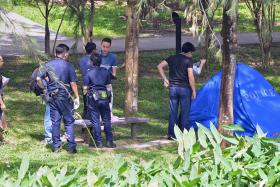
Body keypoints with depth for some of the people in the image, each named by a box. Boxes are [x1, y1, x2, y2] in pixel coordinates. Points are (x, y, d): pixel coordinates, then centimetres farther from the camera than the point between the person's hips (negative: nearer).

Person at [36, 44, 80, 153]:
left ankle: (56, 146, 12)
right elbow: (73, 83, -9)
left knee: (55, 122, 10)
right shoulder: (68, 66, -7)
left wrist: (44, 88, 13)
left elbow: (38, 79, -2)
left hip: (52, 96, 3)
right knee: (69, 122, 4)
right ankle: (71, 147, 1)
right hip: (65, 97, -3)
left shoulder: (48, 65, 2)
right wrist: (77, 97, -2)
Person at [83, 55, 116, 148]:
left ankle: (99, 142, 3)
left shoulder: (89, 73, -5)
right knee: (107, 120, 8)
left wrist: (86, 93, 16)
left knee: (95, 121, 3)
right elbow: (108, 85, 9)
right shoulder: (106, 71, 5)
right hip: (105, 98, 3)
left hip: (93, 98, -3)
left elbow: (85, 89, -3)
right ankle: (109, 141, 7)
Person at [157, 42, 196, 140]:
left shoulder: (172, 58, 7)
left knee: (173, 112, 8)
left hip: (173, 88, 4)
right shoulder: (188, 60, -8)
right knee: (184, 112, 5)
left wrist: (165, 79, 8)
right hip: (185, 88, -4)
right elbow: (190, 76, -15)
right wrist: (193, 90, -9)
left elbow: (159, 66, 5)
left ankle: (171, 134, 8)